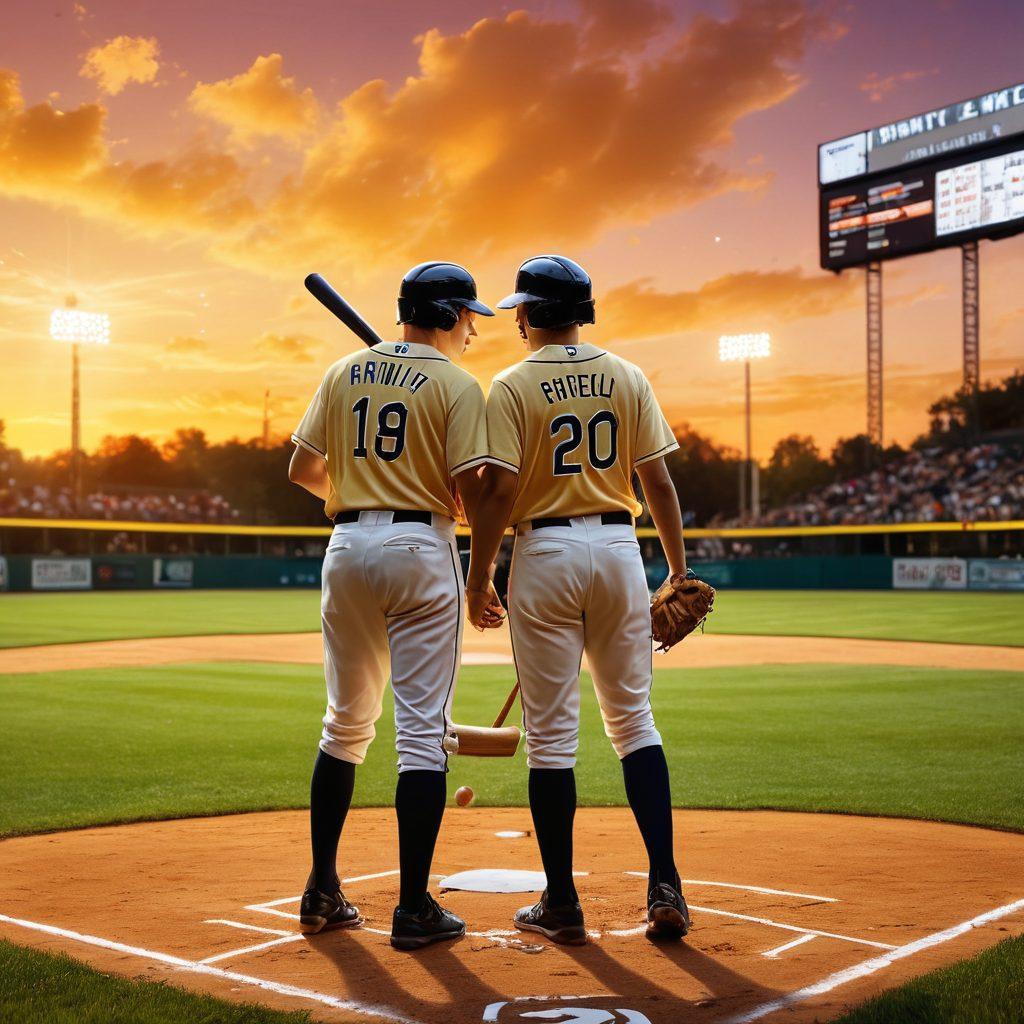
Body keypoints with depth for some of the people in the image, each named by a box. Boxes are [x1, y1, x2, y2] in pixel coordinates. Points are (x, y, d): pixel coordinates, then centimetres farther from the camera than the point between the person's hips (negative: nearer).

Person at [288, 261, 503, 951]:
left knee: (346, 723, 16)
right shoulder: (457, 385, -4)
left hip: (348, 546, 5)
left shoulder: (344, 372, 10)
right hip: (421, 547, -5)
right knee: (423, 731, -1)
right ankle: (414, 909, 0)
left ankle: (322, 893, 19)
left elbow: (303, 469, 10)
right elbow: (470, 493, -11)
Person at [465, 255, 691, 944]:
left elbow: (499, 490, -12)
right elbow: (660, 483, 3)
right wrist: (681, 574, 9)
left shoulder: (513, 385, -4)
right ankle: (665, 888, 5)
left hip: (545, 551, -3)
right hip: (619, 548, 3)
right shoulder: (628, 378, 6)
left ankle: (562, 904, 9)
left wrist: (478, 580, -4)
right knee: (633, 717, 11)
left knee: (551, 732, 3)